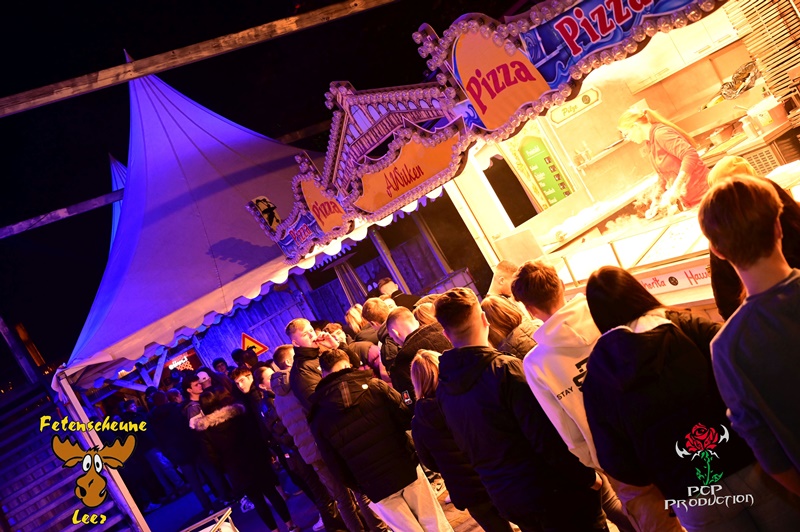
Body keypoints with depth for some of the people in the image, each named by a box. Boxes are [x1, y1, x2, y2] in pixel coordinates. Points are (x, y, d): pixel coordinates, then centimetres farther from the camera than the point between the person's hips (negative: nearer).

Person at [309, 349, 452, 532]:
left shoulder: (319, 418, -5)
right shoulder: (374, 386, -7)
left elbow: (336, 467, -1)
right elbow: (408, 419, -7)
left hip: (376, 489, 1)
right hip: (407, 470, -1)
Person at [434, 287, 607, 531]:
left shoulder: (444, 388, -1)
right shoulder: (505, 369, -22)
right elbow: (548, 436, -22)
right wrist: (587, 475, -9)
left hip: (506, 501, 6)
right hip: (553, 493, -6)